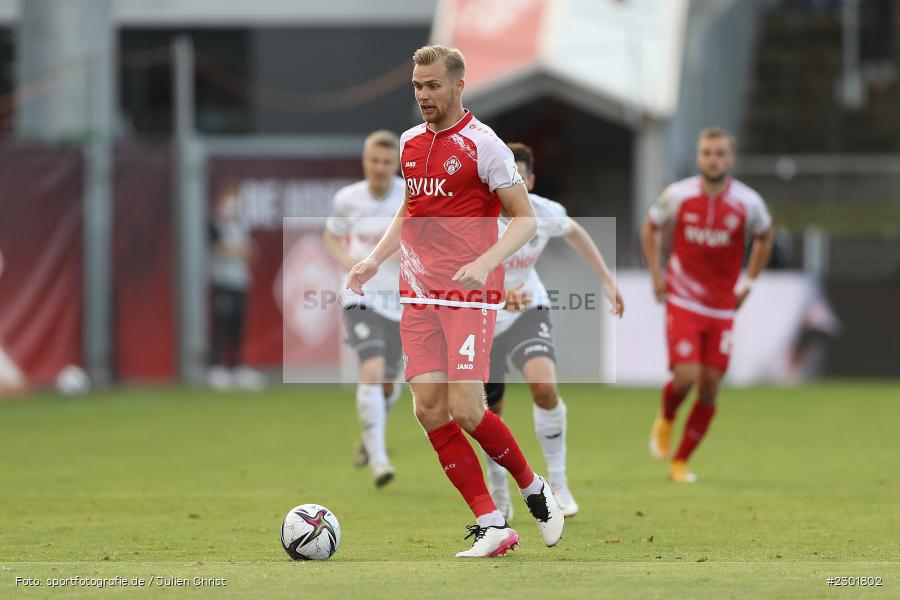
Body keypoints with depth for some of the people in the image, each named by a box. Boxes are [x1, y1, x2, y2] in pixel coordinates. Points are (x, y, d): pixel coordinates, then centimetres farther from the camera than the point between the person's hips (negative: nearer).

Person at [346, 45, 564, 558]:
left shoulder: (482, 144, -9)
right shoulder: (410, 143, 12)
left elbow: (526, 220, -9)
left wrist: (485, 263, -24)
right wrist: (376, 258, 13)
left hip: (471, 298, -7)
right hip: (419, 295, 7)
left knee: (466, 410, -12)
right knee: (430, 409, -3)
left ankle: (534, 489, 14)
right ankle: (492, 526, 2)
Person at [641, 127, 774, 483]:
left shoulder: (747, 203, -5)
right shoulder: (678, 196, -7)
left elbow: (764, 236, 16)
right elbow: (651, 227, 12)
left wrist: (749, 282, 9)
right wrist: (656, 274, 4)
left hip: (722, 307, 2)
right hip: (683, 303, -2)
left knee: (709, 388, 1)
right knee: (685, 377, -17)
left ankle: (681, 462, 15)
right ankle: (666, 420, 17)